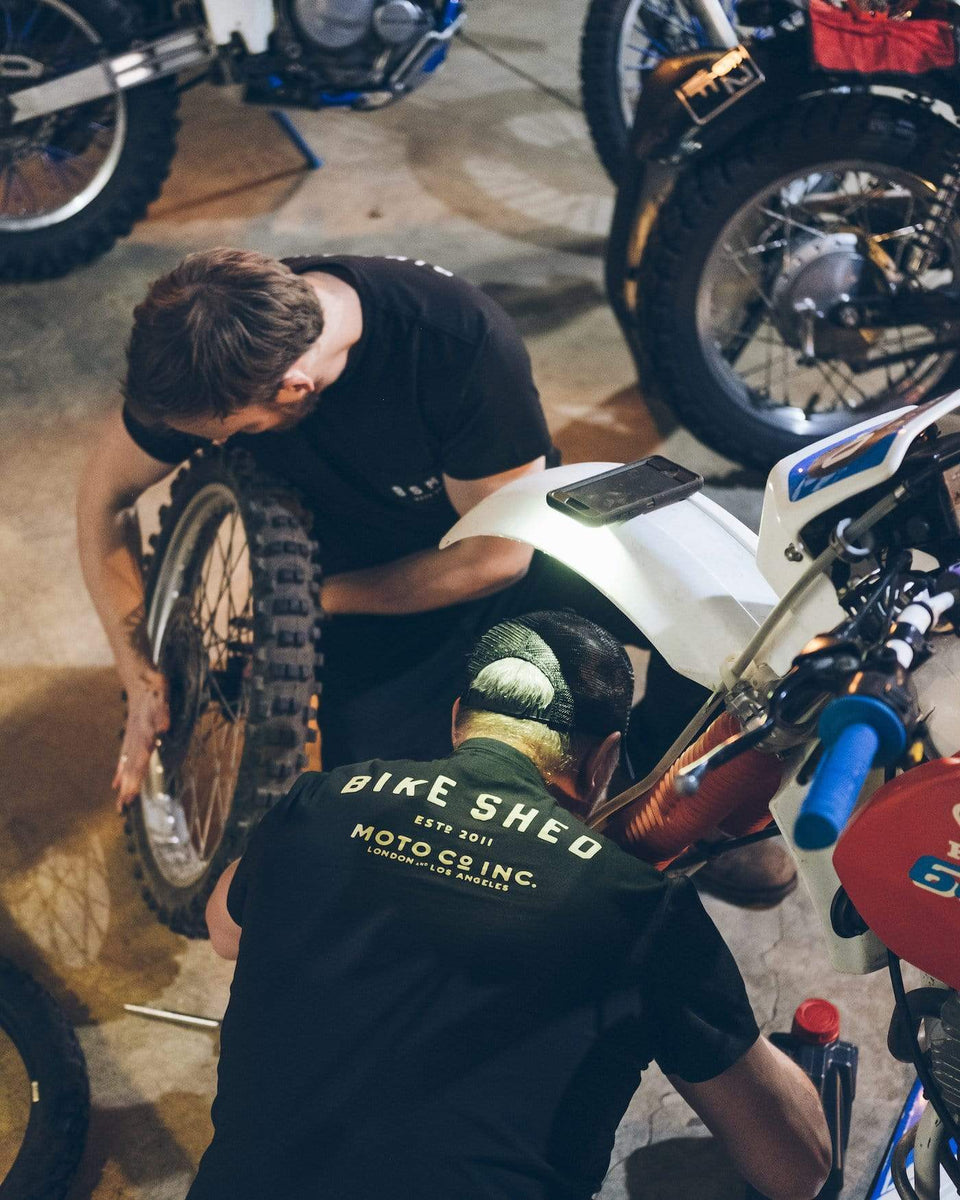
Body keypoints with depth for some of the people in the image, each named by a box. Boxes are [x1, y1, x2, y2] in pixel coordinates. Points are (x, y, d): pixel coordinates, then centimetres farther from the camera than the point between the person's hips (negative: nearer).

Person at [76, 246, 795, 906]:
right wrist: (143, 682, -12)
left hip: (515, 554, -1)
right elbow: (106, 496, -5)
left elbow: (497, 554, -21)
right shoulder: (201, 361, -22)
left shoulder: (465, 343, -32)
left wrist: (317, 597, -18)